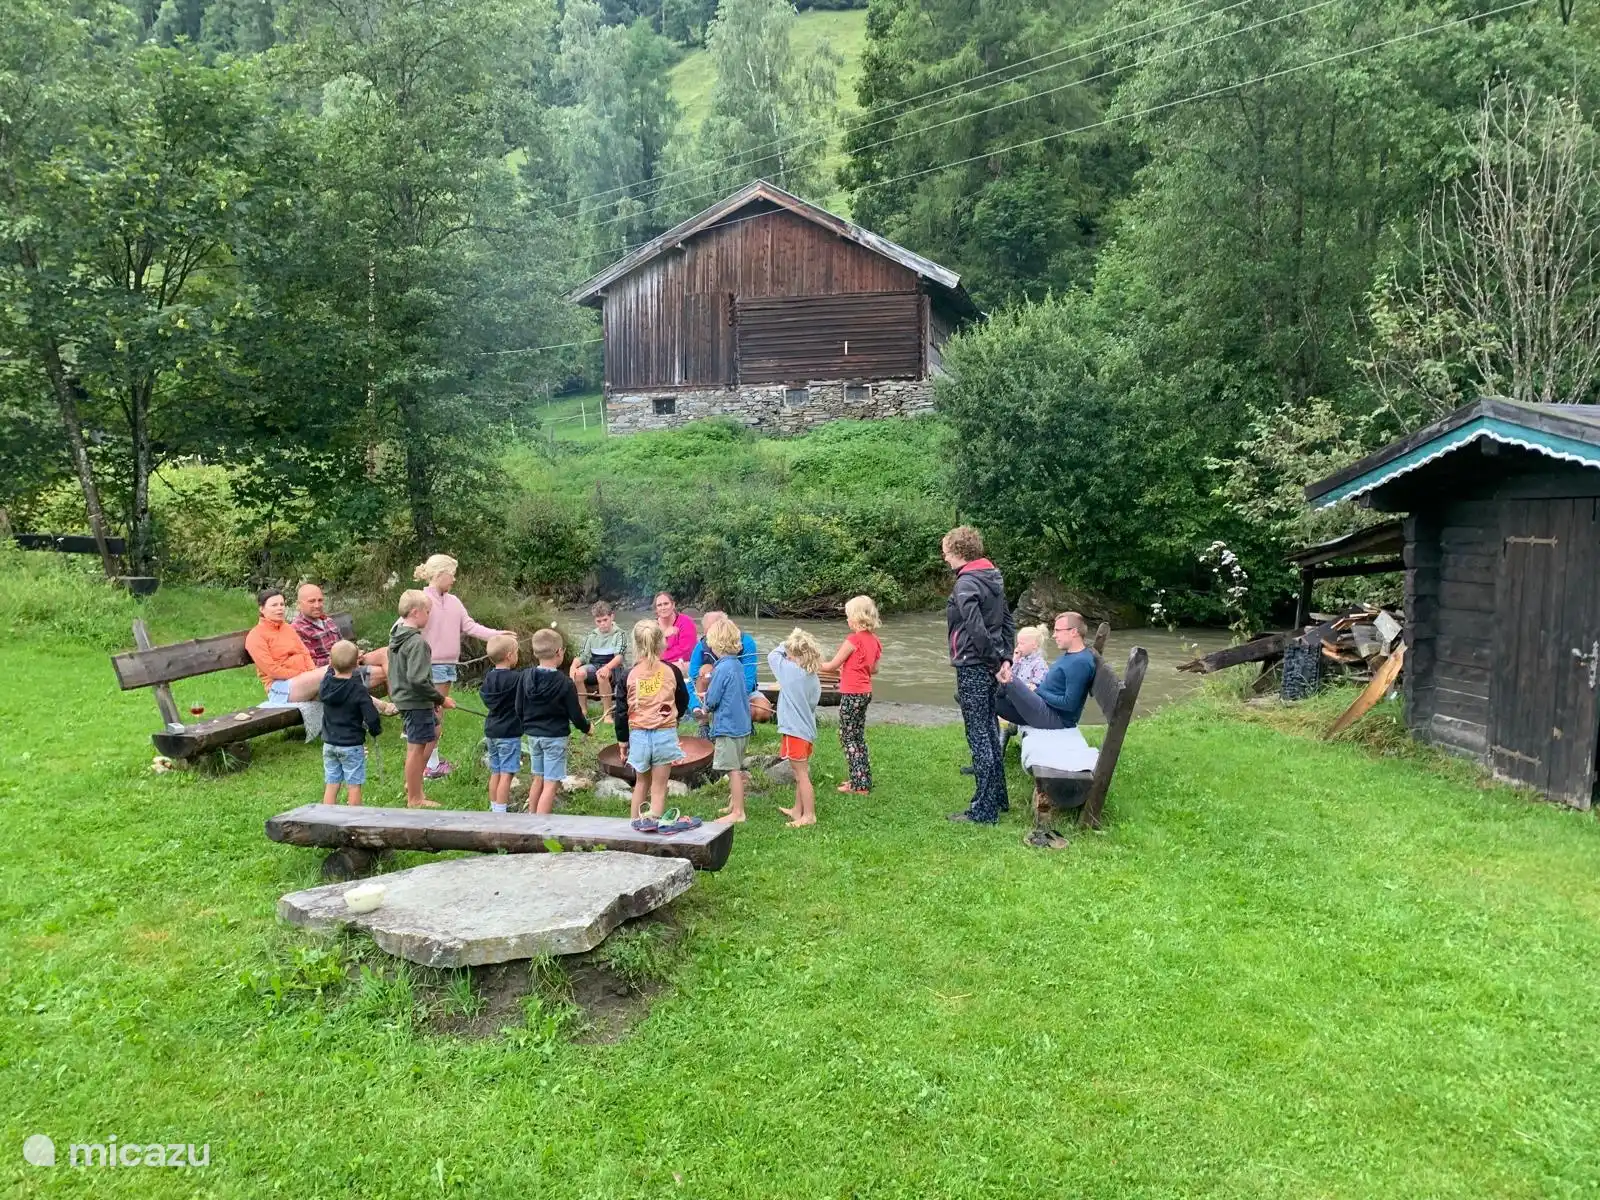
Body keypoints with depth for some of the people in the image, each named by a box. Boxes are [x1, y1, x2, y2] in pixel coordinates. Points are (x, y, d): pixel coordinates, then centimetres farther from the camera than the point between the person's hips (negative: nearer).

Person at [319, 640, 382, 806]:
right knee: (354, 786, 3)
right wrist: (376, 730, 1)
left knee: (330, 785, 11)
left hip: (329, 744, 5)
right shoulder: (359, 689, -17)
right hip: (352, 745, -5)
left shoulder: (325, 683, -3)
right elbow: (371, 717, -17)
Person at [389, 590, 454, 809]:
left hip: (403, 698, 10)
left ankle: (413, 782, 27)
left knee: (434, 731, 25)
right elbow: (418, 679, -27)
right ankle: (414, 799, 10)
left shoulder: (396, 637, 9)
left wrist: (434, 699, 18)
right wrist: (440, 698, -16)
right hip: (416, 701, -10)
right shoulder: (417, 642, -22)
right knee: (417, 747, 0)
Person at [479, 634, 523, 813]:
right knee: (506, 775, -4)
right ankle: (500, 812, -4)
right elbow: (521, 707, -15)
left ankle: (494, 809, 25)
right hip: (509, 733, -7)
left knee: (495, 773, 16)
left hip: (491, 731, 7)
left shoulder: (488, 677, 5)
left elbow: (484, 698, 12)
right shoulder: (517, 678, -16)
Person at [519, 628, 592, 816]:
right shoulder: (565, 684, -17)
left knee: (537, 778, 20)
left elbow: (519, 707, 5)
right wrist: (586, 727, 10)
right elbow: (575, 714, -10)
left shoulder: (526, 676, -4)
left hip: (533, 735, 6)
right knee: (551, 784, -2)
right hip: (555, 737, -6)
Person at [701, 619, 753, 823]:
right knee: (737, 769, 18)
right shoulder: (737, 664, 6)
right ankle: (735, 804, 30)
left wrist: (706, 708, 6)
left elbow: (711, 701, -16)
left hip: (728, 726, -9)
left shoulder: (722, 668, -19)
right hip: (741, 724, 9)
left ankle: (738, 812, 4)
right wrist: (710, 698, 13)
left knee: (733, 770, -2)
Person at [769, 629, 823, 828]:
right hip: (807, 729, 8)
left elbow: (773, 656, -3)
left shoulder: (791, 670, -17)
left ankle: (809, 815, 3)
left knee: (802, 774, -2)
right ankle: (798, 810, 30)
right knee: (800, 773, 18)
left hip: (795, 731, -8)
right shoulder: (813, 678, 3)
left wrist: (785, 645, 10)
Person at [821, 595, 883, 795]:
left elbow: (832, 666, -12)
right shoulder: (874, 640, 7)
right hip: (865, 692, 8)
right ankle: (863, 778, 23)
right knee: (858, 737, 17)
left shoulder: (854, 640, -18)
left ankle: (859, 785, -1)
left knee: (847, 738, 0)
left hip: (852, 694, -8)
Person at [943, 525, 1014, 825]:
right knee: (990, 733, 18)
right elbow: (1008, 622, 13)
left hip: (973, 668, -9)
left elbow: (977, 630, -25)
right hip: (990, 668, 9)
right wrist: (1005, 659, 7)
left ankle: (984, 810, 5)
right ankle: (998, 798, 28)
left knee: (979, 738, -2)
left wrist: (996, 663, -15)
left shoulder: (966, 583, -17)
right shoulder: (992, 577, 11)